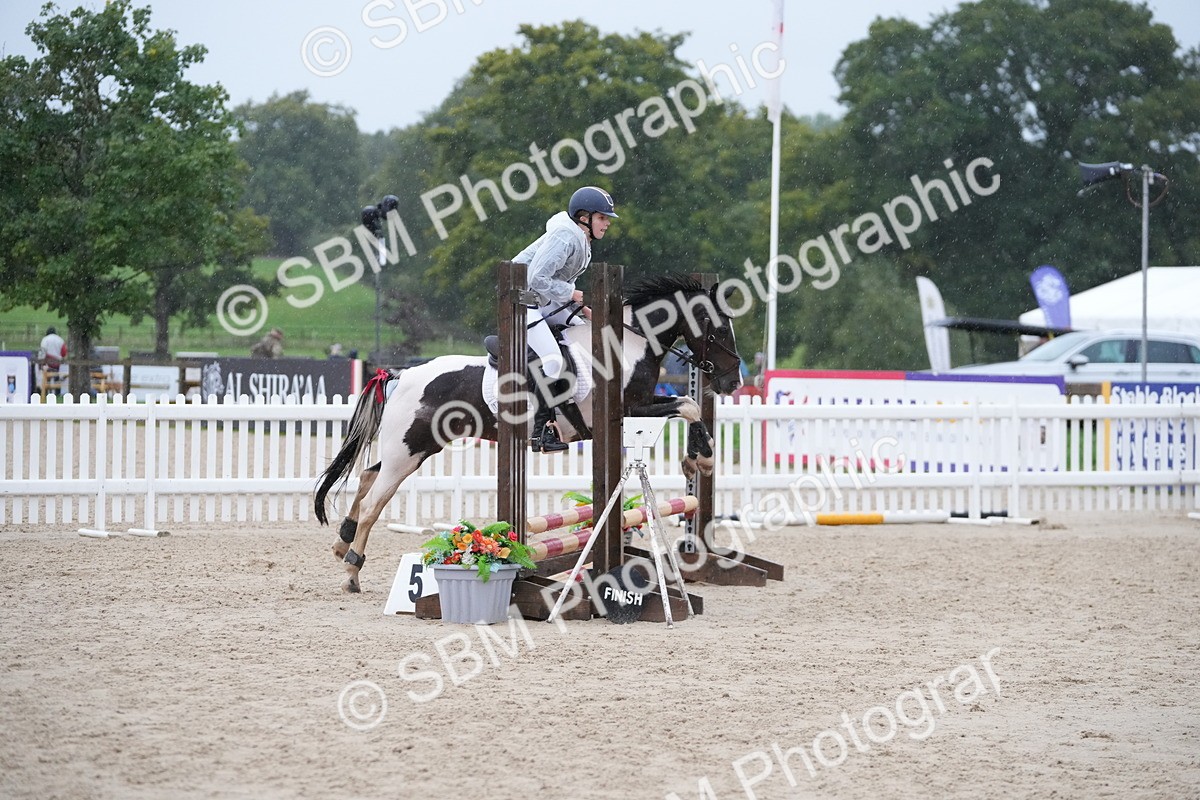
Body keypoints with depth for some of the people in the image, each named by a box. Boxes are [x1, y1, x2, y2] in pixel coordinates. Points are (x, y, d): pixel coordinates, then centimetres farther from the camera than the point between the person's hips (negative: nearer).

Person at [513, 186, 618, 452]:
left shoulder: (582, 240, 9)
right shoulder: (564, 238, -23)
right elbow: (537, 278, -30)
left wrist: (583, 308, 2)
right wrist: (573, 295, -22)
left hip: (546, 301, 11)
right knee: (552, 359, -20)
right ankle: (540, 432, -17)